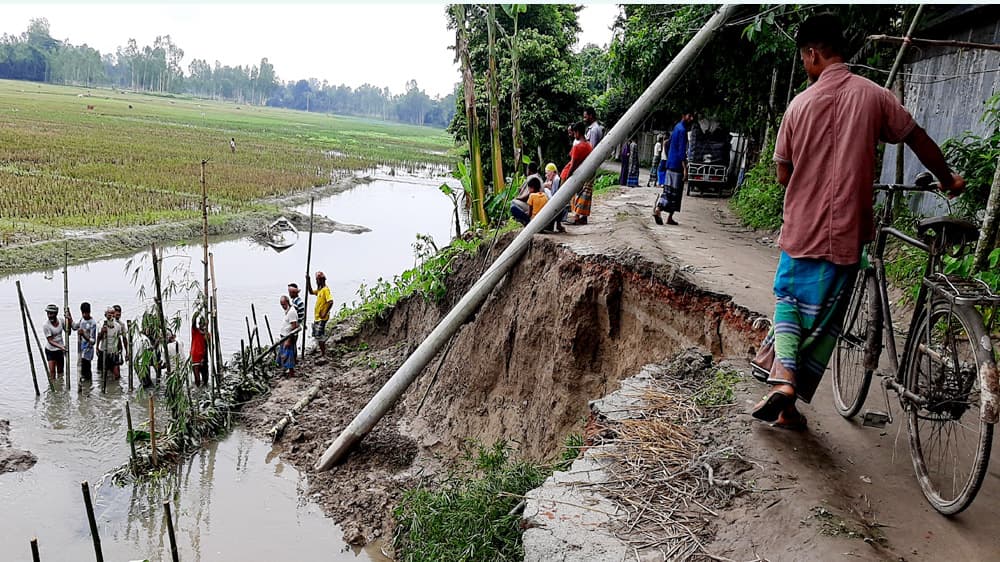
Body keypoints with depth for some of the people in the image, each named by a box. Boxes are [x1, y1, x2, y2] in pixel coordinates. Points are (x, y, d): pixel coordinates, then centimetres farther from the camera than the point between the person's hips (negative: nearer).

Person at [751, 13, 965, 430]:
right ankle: (790, 407, 13)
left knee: (788, 302, 19)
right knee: (823, 321, 10)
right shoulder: (873, 96, -4)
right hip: (844, 234, 0)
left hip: (800, 230, 0)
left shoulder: (800, 104, -2)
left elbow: (783, 175, 2)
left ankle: (782, 377, -3)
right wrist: (949, 181, 24)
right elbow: (920, 142, 7)